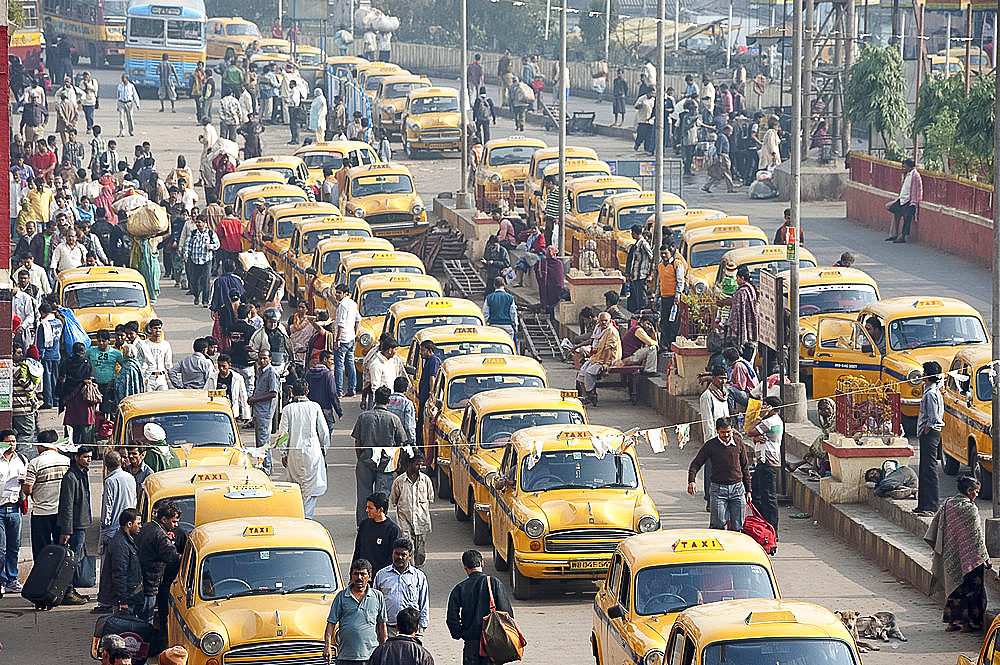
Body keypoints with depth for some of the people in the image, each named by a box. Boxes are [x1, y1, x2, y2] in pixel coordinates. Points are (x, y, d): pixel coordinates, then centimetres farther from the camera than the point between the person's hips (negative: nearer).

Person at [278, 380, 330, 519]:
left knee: (296, 484, 15)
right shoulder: (314, 407, -2)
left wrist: (284, 453, 6)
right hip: (312, 450, -1)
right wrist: (324, 449, 15)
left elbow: (283, 433, -2)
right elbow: (324, 431, 2)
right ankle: (306, 514, -12)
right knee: (311, 485, 0)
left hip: (294, 451, 1)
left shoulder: (288, 409, -1)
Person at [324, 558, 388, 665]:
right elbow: (331, 623, 7)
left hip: (370, 656, 0)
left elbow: (381, 626, 15)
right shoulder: (341, 597, 7)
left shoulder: (377, 596, 10)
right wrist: (327, 646, -6)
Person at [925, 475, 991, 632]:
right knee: (969, 589, 3)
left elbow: (935, 528, 7)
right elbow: (977, 537, -15)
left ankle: (951, 621, 19)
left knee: (954, 587, 16)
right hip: (968, 558, -7)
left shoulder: (946, 504, 4)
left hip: (950, 557, 7)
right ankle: (967, 623, 7)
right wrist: (985, 558, -8)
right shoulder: (969, 509, -17)